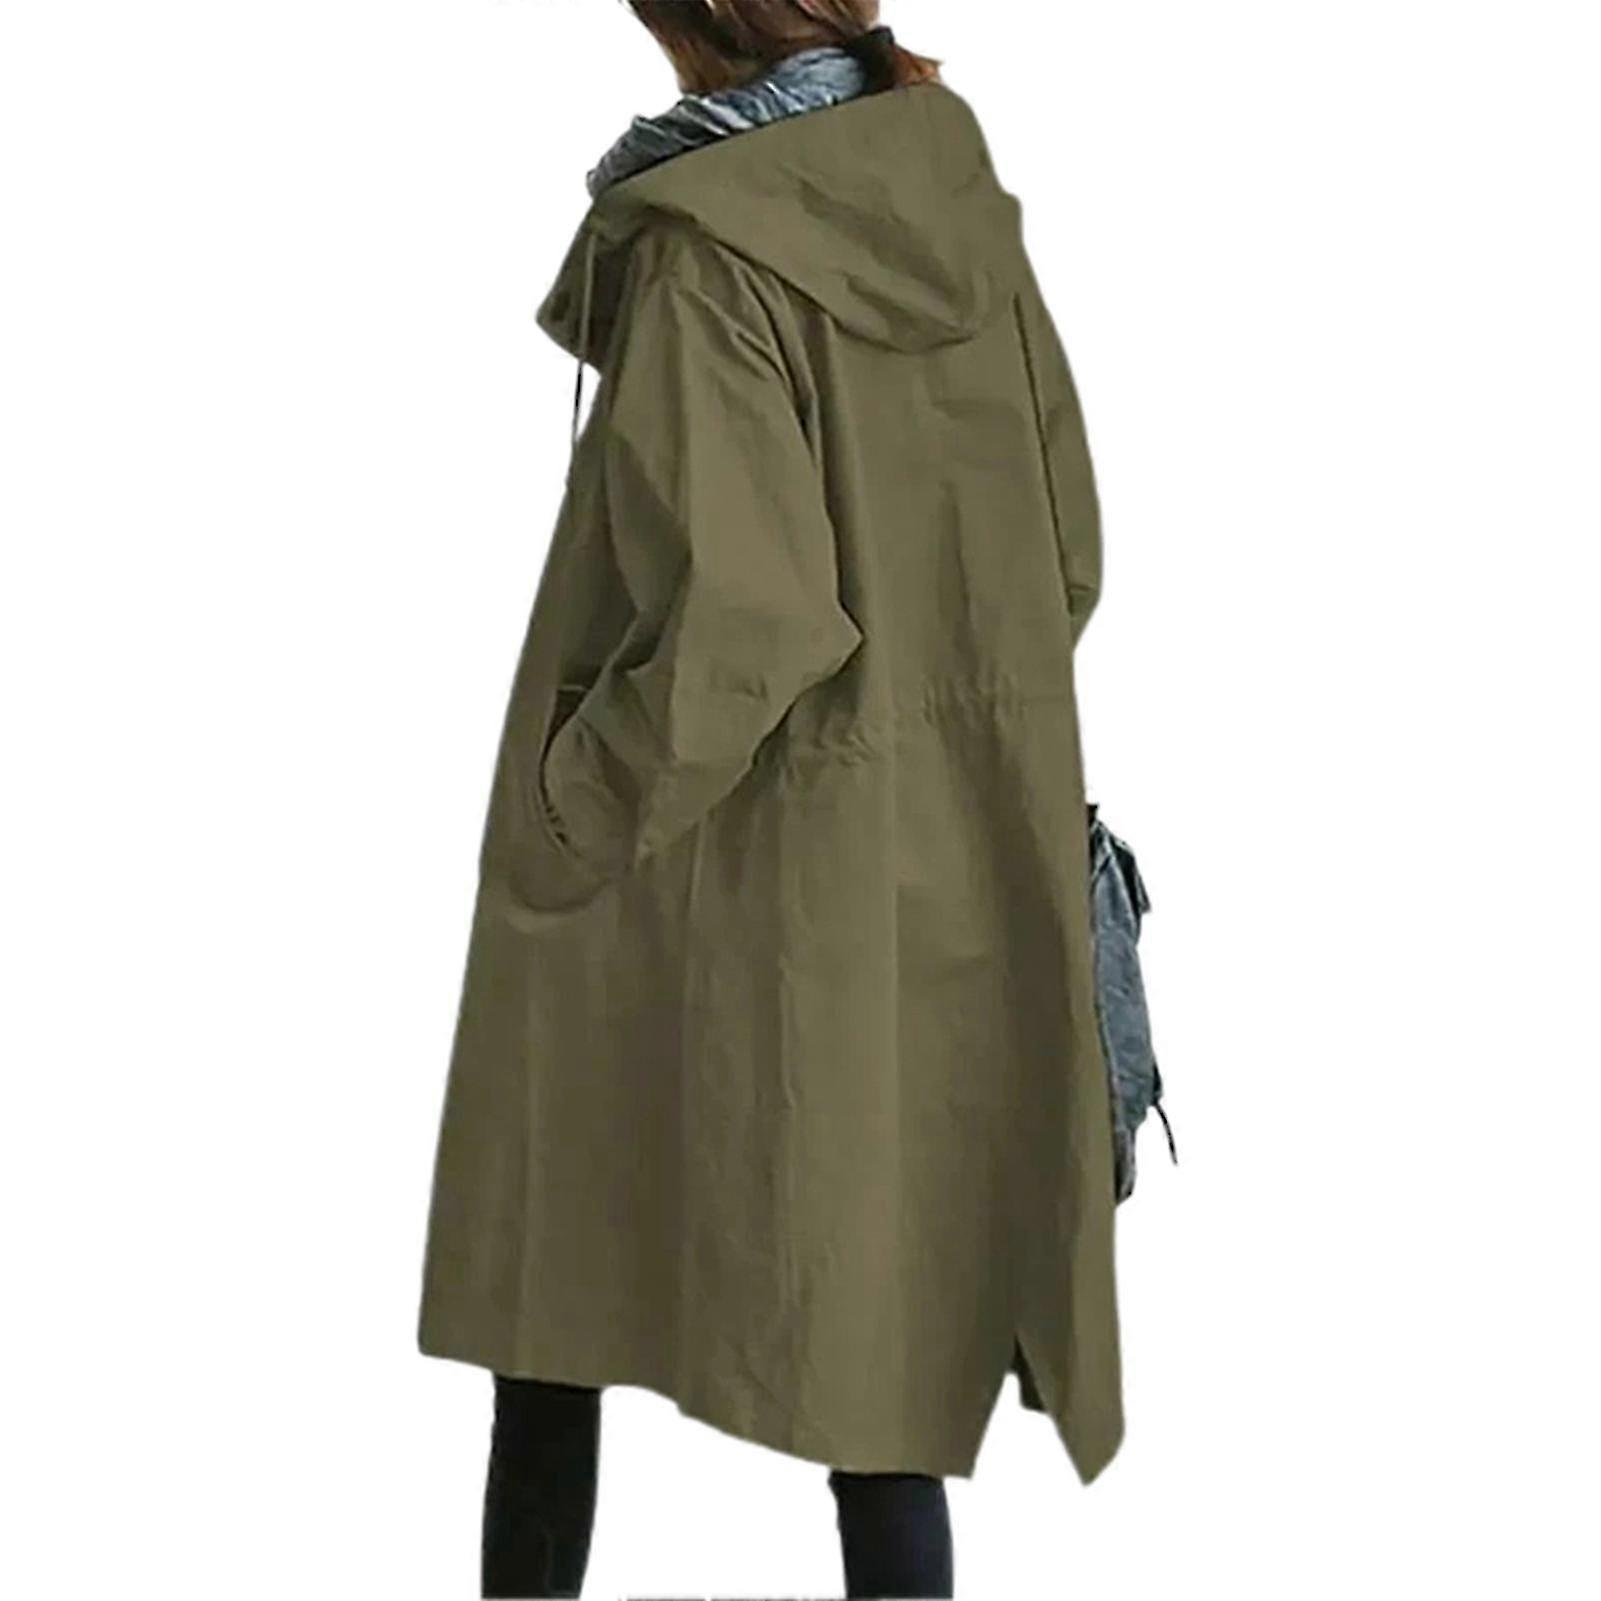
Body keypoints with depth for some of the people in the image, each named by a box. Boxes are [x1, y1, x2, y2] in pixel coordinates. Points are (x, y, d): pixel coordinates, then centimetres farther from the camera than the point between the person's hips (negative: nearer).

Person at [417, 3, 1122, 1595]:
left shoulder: (710, 246, -19)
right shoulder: (964, 213, 1)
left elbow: (742, 611, -25)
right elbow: (1065, 548, 7)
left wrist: (561, 817, -12)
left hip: (738, 873, -6)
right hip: (953, 858, 6)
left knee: (561, 1276, 15)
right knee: (871, 1318, 15)